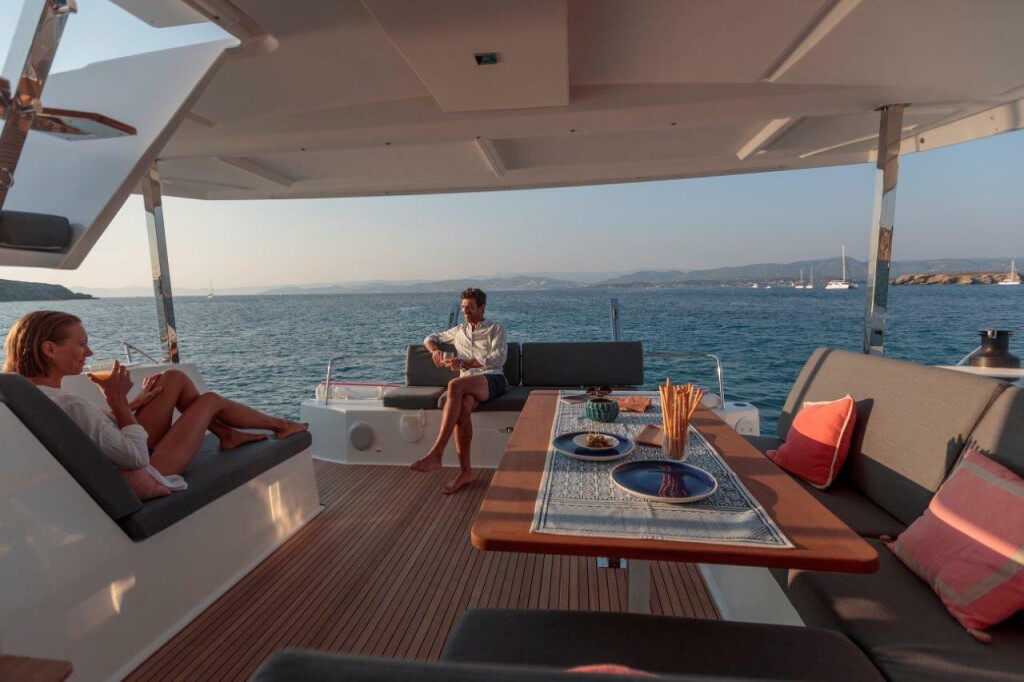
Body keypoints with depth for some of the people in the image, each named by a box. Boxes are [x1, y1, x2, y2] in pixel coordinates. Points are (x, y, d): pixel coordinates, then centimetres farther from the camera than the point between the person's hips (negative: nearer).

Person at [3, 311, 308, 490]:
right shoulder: (70, 406, -31)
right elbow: (136, 458, -27)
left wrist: (136, 402, 4)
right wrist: (117, 400, -22)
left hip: (130, 455, 8)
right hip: (150, 472, -8)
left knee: (176, 378, 8)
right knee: (211, 400, 5)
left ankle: (227, 434, 21)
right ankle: (280, 425, 27)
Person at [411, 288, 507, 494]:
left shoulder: (496, 329, 14)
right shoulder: (459, 330, 29)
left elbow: (498, 358, -3)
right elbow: (430, 338, 38)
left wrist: (464, 363, -13)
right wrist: (435, 350, 11)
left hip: (493, 379, -3)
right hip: (468, 384, 4)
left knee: (455, 385, -36)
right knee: (462, 407, -36)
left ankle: (436, 454, -40)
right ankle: (465, 470, -33)